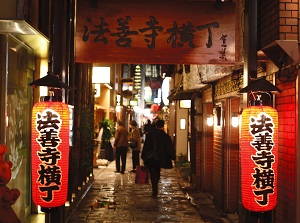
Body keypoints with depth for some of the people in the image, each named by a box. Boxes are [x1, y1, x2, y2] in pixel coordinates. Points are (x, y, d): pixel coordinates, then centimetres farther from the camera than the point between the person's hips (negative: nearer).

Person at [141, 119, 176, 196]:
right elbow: (170, 148, -6)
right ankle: (155, 187, 28)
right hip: (161, 159, 1)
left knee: (153, 173, 2)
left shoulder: (149, 135, -3)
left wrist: (144, 157, 8)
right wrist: (173, 157, 2)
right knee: (157, 172, 19)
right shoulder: (166, 136, -6)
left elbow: (145, 147, 1)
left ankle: (154, 189, -10)